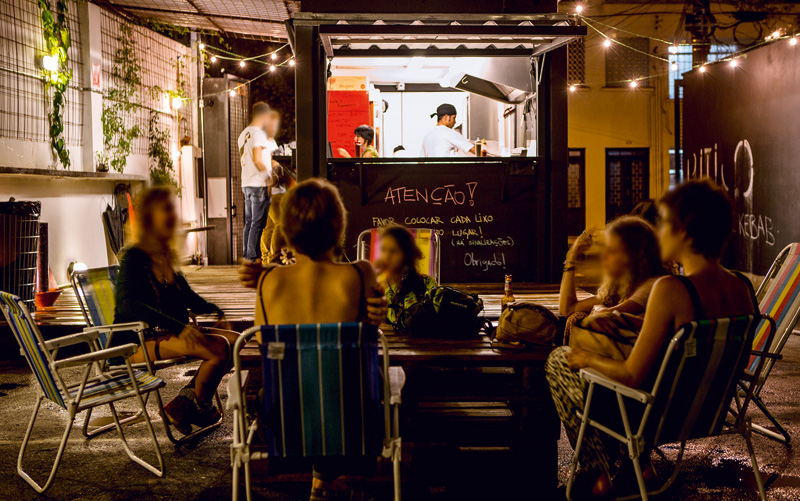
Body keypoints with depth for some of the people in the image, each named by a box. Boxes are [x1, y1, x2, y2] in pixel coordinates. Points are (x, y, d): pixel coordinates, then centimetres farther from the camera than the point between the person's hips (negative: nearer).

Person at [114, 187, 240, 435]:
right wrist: (179, 327, -34)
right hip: (136, 344, -9)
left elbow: (186, 296, 28)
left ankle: (182, 405, 0)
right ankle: (196, 406, 0)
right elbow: (128, 304, -25)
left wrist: (214, 311, 7)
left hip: (169, 334, 9)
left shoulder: (165, 257, 15)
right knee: (218, 348, -26)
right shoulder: (133, 257, -10)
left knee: (234, 339, -7)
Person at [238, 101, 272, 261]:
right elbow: (257, 160, -20)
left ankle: (246, 255, 15)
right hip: (259, 184, -9)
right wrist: (269, 174, -9)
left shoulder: (243, 134, 17)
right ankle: (253, 257, -5)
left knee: (249, 222, 12)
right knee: (258, 223, -5)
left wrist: (267, 159, 28)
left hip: (246, 183, 9)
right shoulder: (258, 133, -11)